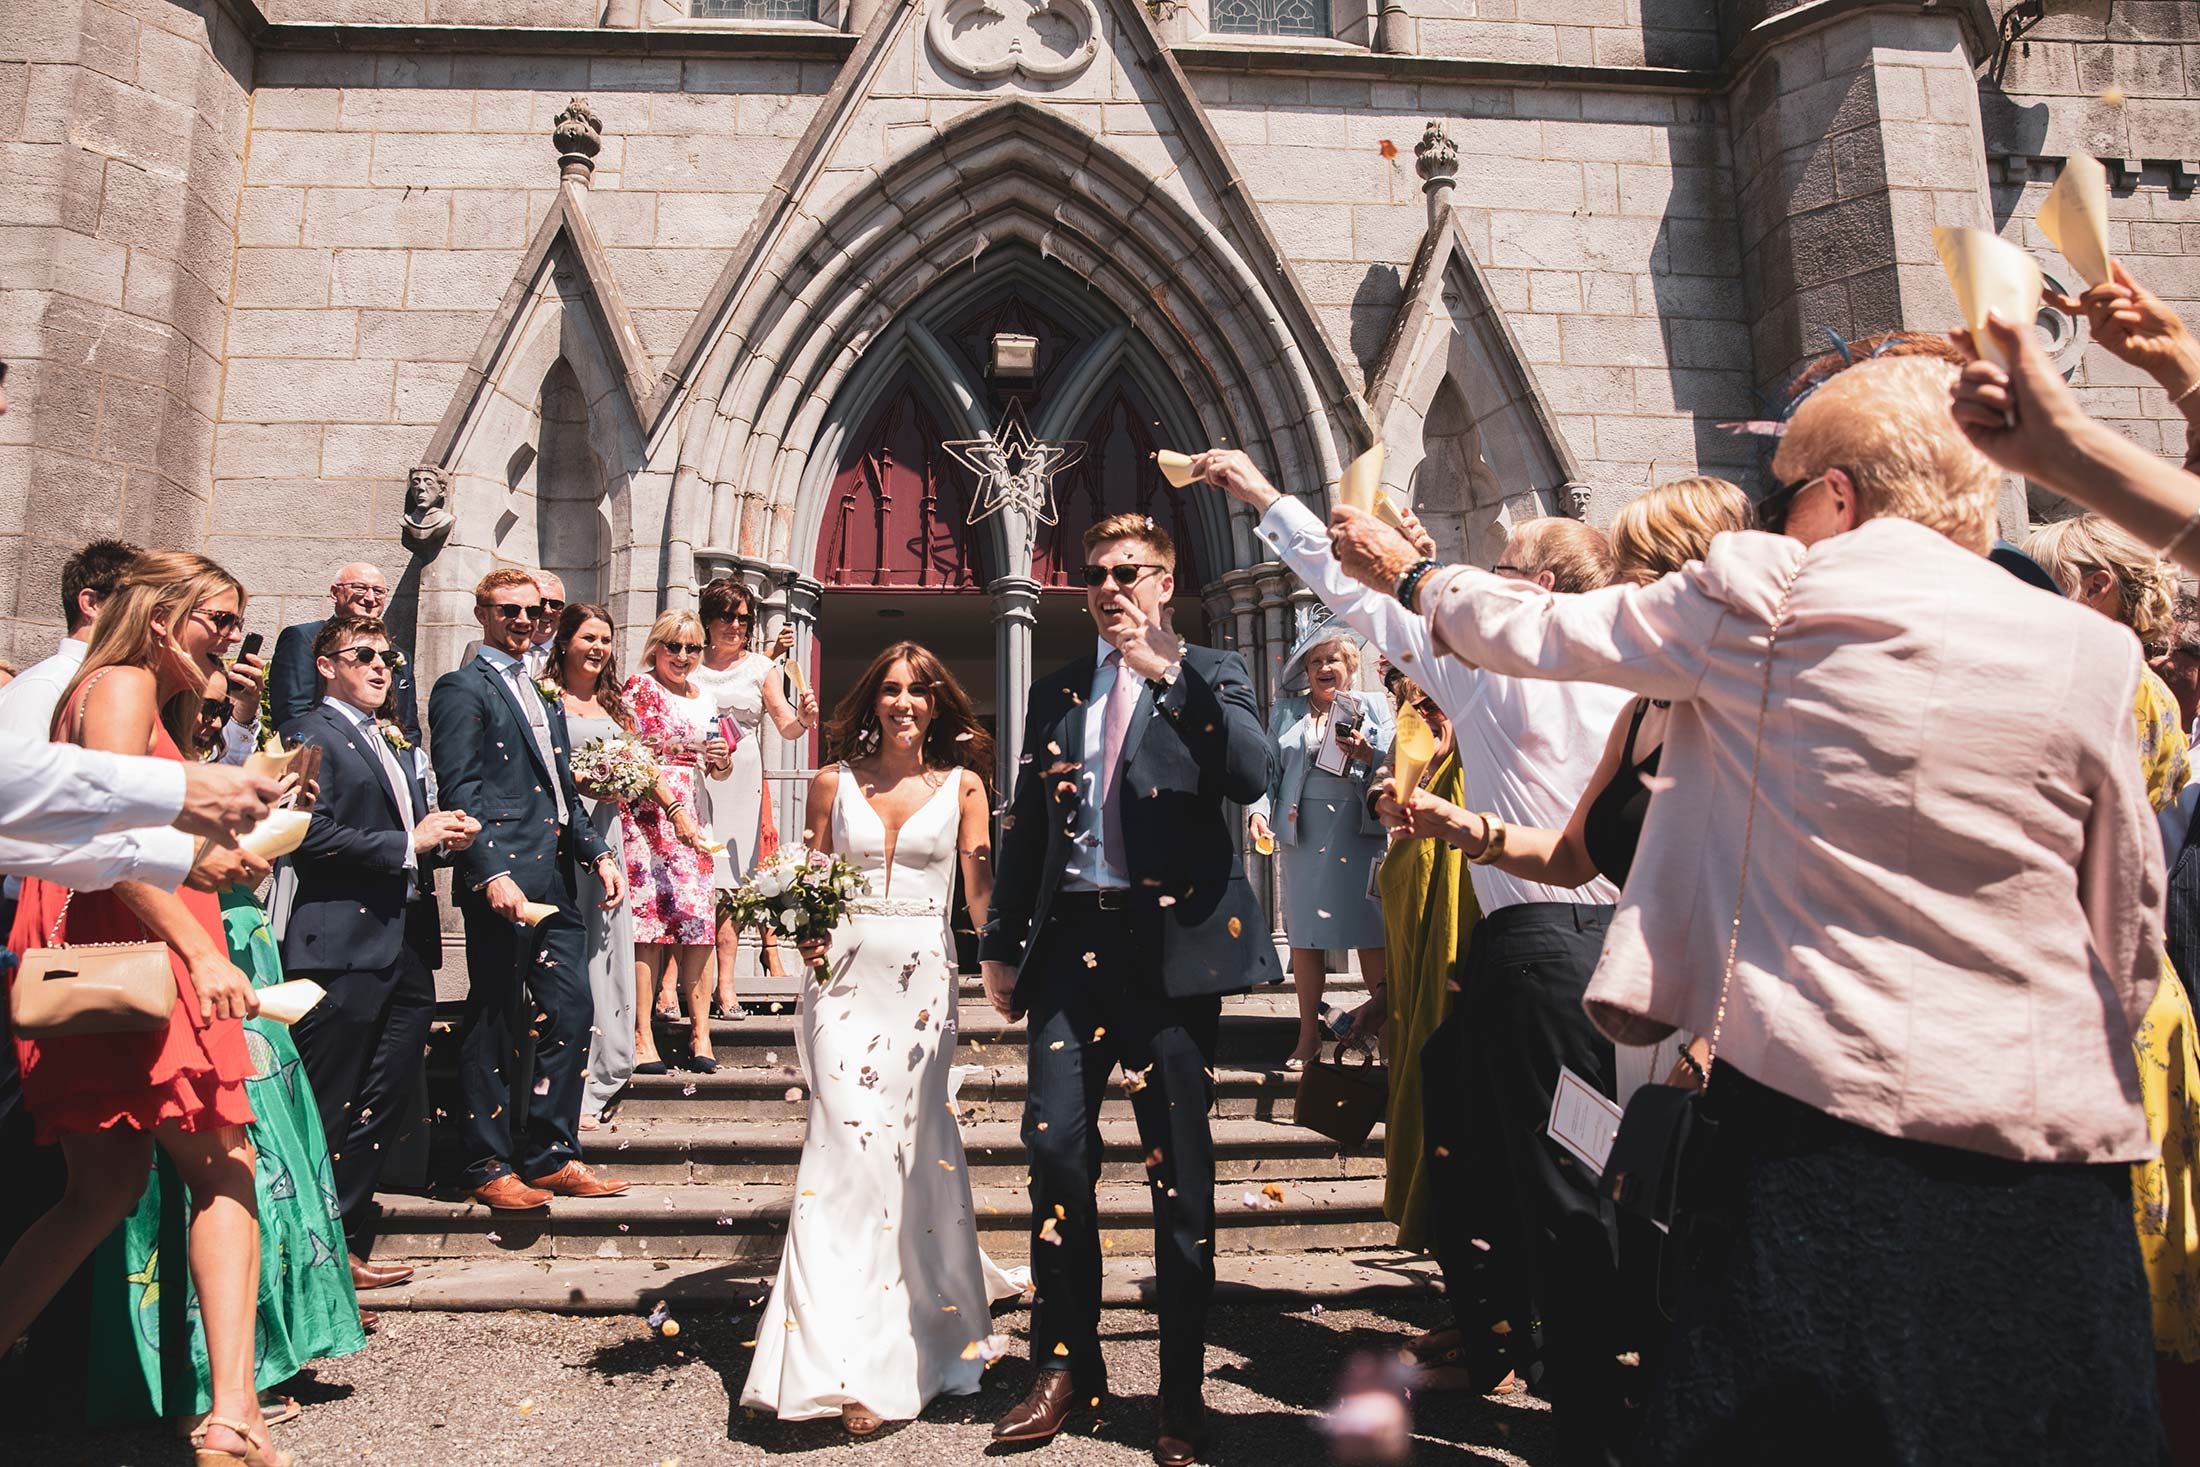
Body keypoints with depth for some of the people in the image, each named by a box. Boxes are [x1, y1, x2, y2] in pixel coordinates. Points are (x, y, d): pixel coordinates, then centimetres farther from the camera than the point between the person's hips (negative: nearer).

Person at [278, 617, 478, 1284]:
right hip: (343, 947, -8)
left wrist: (445, 836, 6)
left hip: (409, 946, 8)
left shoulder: (400, 745, 22)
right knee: (326, 1110, -1)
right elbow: (312, 836, -16)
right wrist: (408, 843, -13)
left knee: (384, 1106, 11)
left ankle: (346, 1243, 21)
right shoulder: (309, 735, -3)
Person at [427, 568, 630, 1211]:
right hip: (503, 879, -8)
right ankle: (490, 1168, 13)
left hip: (557, 879, 8)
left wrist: (598, 854, 13)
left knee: (571, 1013, 8)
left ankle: (551, 1157, 19)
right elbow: (459, 790, -12)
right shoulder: (462, 688, -3)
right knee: (494, 1024, 1)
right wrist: (492, 873, -21)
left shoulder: (545, 694, 22)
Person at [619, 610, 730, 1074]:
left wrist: (722, 760, 1)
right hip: (645, 814, -5)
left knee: (700, 918, -2)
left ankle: (700, 1032, 3)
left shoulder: (703, 699, 18)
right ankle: (642, 1037, -5)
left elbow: (717, 769, 25)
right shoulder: (639, 688, 0)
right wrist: (673, 809, -18)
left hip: (691, 818, 5)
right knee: (648, 915, -9)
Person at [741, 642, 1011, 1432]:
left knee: (912, 1145, 4)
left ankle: (916, 1340, 21)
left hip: (925, 980, 0)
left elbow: (983, 894, 2)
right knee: (850, 1141, -8)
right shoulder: (834, 782, 9)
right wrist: (806, 932, -5)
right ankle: (848, 1361, -3)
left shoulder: (961, 785, 7)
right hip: (845, 974, 0)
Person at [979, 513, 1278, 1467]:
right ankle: (1065, 1365, 20)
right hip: (1072, 942, 3)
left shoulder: (1210, 676, 6)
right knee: (1053, 1146, 1)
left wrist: (1167, 671, -18)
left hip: (1172, 943, -3)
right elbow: (1024, 828, 18)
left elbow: (1255, 773, -14)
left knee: (1180, 1169, 3)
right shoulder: (1055, 692, 16)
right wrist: (1000, 943, 15)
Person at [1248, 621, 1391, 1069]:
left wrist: (1368, 754, -14)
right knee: (1305, 937, 3)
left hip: (1361, 834, -1)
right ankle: (1309, 1035, 13)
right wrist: (1258, 811, -4)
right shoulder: (1286, 711, 16)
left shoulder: (1374, 709, 12)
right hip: (1303, 834, 1)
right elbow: (1268, 768, 11)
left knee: (1373, 935, -2)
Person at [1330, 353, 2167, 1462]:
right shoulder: (2090, 651, 0)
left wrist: (1409, 574, 23)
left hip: (1821, 1110, -3)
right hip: (2051, 1141, 4)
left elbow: (1540, 632, 5)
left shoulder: (1762, 602, -8)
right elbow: (2134, 932, 6)